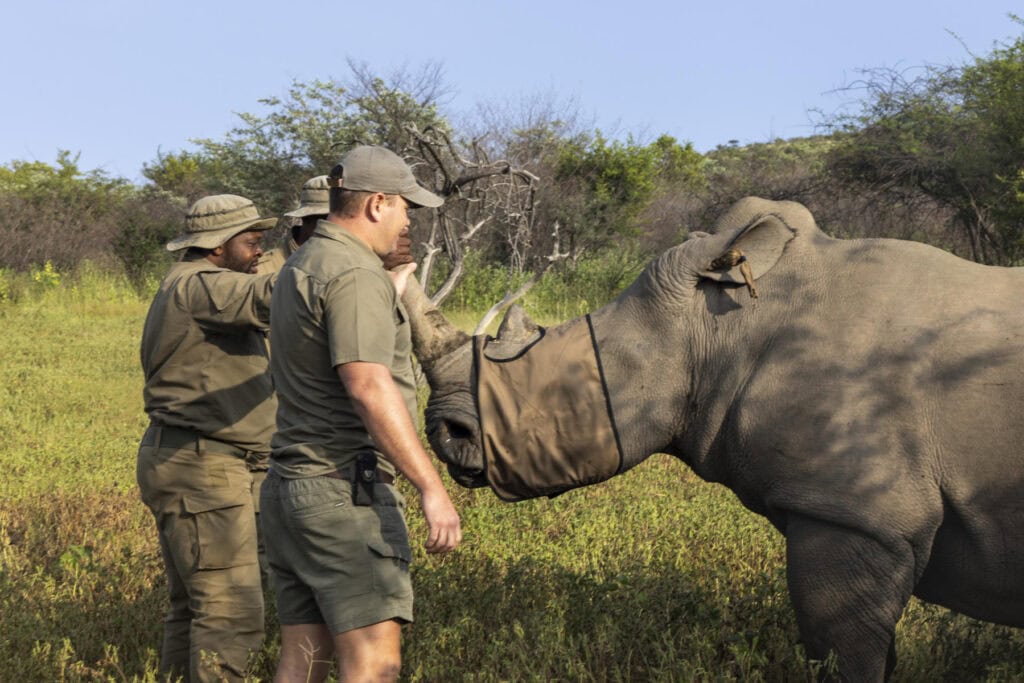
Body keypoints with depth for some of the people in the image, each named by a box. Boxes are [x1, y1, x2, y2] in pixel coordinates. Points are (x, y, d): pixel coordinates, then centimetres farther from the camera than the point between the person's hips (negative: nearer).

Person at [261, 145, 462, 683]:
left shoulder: (301, 266, 18)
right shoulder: (355, 274, -14)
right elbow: (369, 387, -26)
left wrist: (392, 295, 47)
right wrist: (431, 488, -28)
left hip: (291, 488, 10)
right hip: (345, 492, -10)